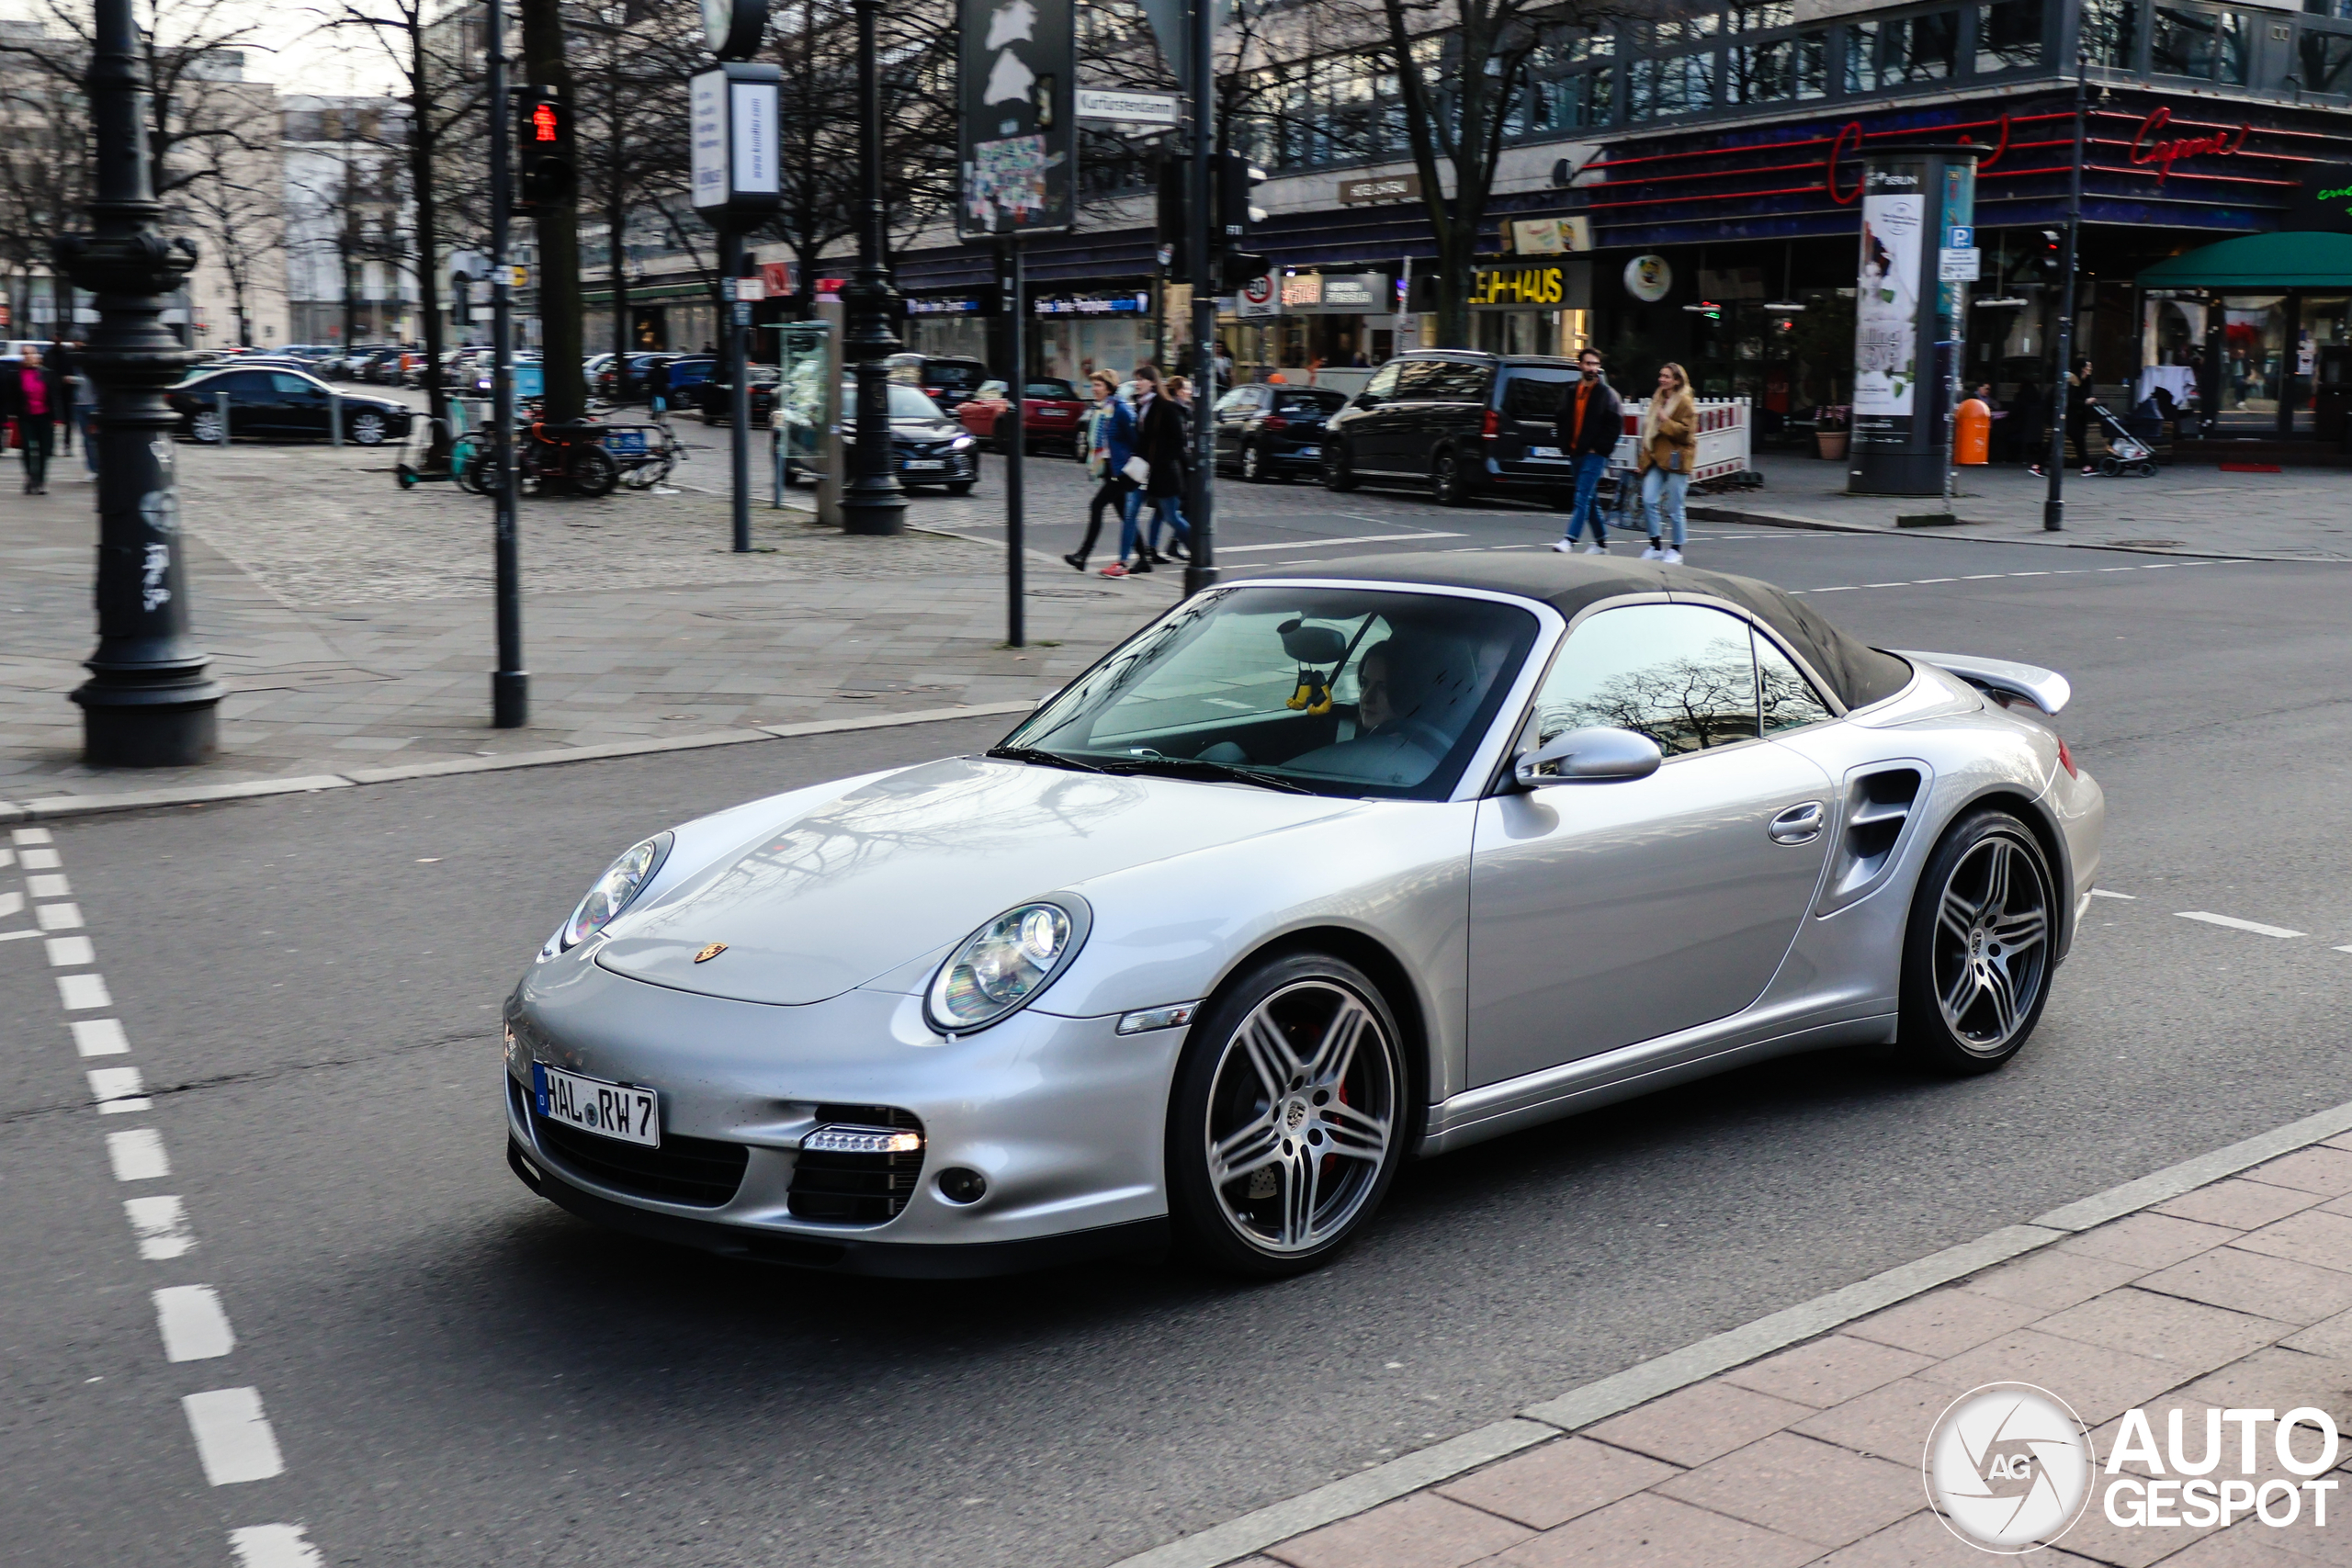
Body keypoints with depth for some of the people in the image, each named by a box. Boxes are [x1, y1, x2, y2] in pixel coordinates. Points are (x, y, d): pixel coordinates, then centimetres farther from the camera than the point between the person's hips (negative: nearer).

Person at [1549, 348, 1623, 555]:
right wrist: (1564, 445, 7)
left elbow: (1616, 425, -7)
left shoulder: (1606, 394, -3)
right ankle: (1601, 542, 22)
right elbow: (1562, 421, 20)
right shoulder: (1572, 392, 14)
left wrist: (1599, 448, -11)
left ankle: (1570, 540, -23)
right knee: (1590, 499, 13)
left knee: (1583, 497, -15)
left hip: (1595, 455, -7)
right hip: (1575, 453, 7)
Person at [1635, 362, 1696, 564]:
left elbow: (1685, 432, -12)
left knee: (1674, 508, -1)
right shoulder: (1657, 400, 18)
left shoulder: (1685, 403, -5)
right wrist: (1645, 453, 21)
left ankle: (1676, 550, 9)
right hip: (1655, 459, 7)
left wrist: (1665, 421, -19)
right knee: (1648, 501, -7)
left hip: (1675, 460, -7)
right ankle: (1656, 545, 3)